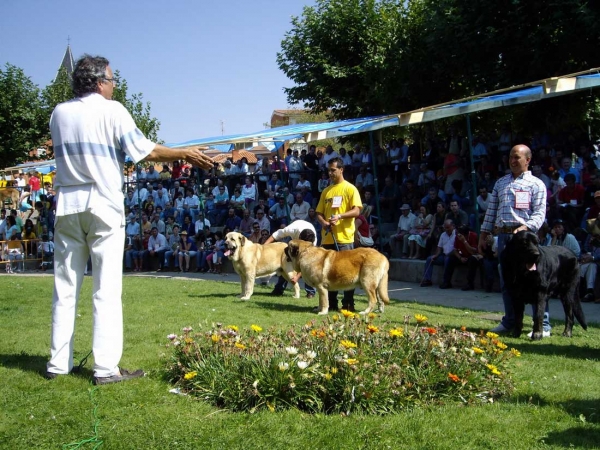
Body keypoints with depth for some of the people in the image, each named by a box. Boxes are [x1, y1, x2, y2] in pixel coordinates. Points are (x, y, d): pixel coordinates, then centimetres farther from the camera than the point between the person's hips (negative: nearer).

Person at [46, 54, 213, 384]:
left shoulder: (59, 113, 10)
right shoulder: (111, 110, -4)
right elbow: (145, 151, -7)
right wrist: (186, 155, 4)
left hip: (67, 205, 5)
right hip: (103, 204, -5)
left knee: (65, 288, 10)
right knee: (106, 289, -3)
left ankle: (59, 363, 13)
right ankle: (106, 367, -4)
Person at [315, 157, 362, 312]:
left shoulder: (350, 188, -1)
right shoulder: (326, 191, 16)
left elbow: (356, 211, -9)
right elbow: (319, 213, 16)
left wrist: (340, 216, -24)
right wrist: (323, 222, -6)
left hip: (344, 237, -6)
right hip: (327, 237, 6)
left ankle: (348, 304, 3)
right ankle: (331, 303, 16)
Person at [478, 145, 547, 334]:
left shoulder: (536, 184, 4)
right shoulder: (500, 183, 19)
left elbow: (540, 213, -5)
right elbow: (491, 211, 19)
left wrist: (525, 228, -21)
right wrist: (483, 235, 13)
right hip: (503, 235, 5)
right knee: (506, 280, 7)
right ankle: (510, 322, 14)